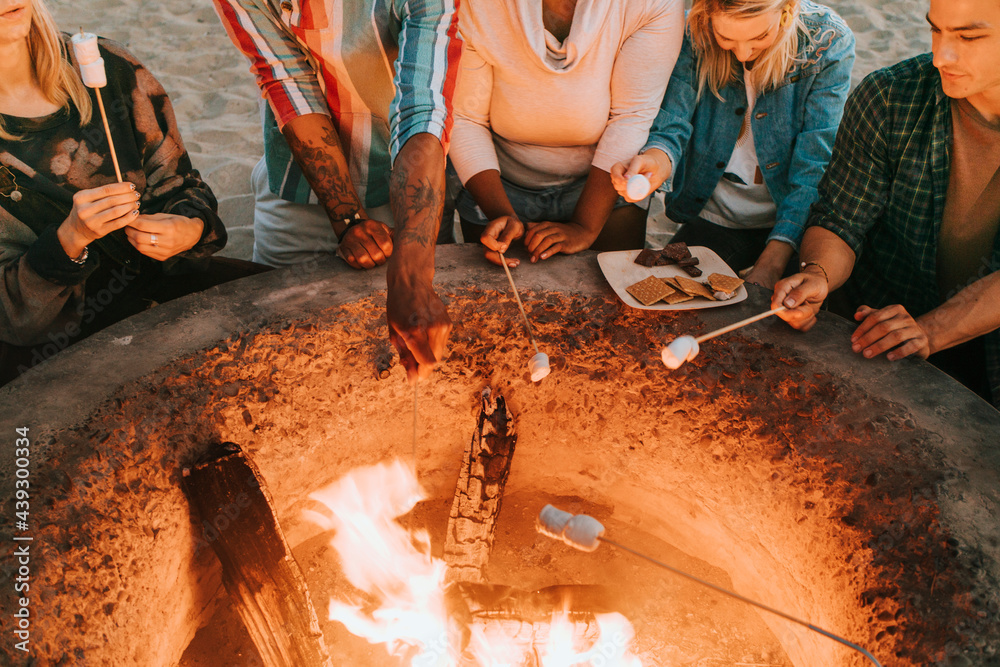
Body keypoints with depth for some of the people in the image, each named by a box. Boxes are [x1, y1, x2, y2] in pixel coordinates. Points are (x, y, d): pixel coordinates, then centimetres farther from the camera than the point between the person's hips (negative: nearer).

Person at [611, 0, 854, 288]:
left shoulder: (829, 44, -15)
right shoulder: (693, 34, -11)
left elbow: (815, 167, -19)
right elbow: (672, 125, -17)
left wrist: (772, 262, -29)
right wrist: (657, 159, -43)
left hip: (794, 220, -1)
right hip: (716, 217, 2)